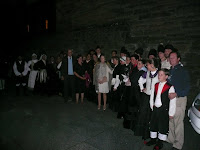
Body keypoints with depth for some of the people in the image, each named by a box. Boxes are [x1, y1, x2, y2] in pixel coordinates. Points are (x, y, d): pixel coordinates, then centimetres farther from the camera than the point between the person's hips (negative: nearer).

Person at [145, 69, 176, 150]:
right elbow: (152, 97, 13)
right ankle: (153, 139, 34)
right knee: (153, 124, 15)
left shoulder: (170, 87, -13)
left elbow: (173, 101, -12)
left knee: (163, 126, 8)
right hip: (155, 108, 6)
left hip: (164, 110, -6)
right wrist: (152, 106, 10)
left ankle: (160, 142, 25)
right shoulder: (156, 85, 5)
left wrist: (171, 113, -10)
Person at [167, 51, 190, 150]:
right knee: (170, 120, 12)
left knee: (178, 122, -2)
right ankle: (170, 139, 27)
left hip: (179, 99, -6)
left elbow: (187, 88, -11)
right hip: (169, 98, 6)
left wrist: (176, 94, -22)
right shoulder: (169, 71, 14)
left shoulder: (183, 71, -5)